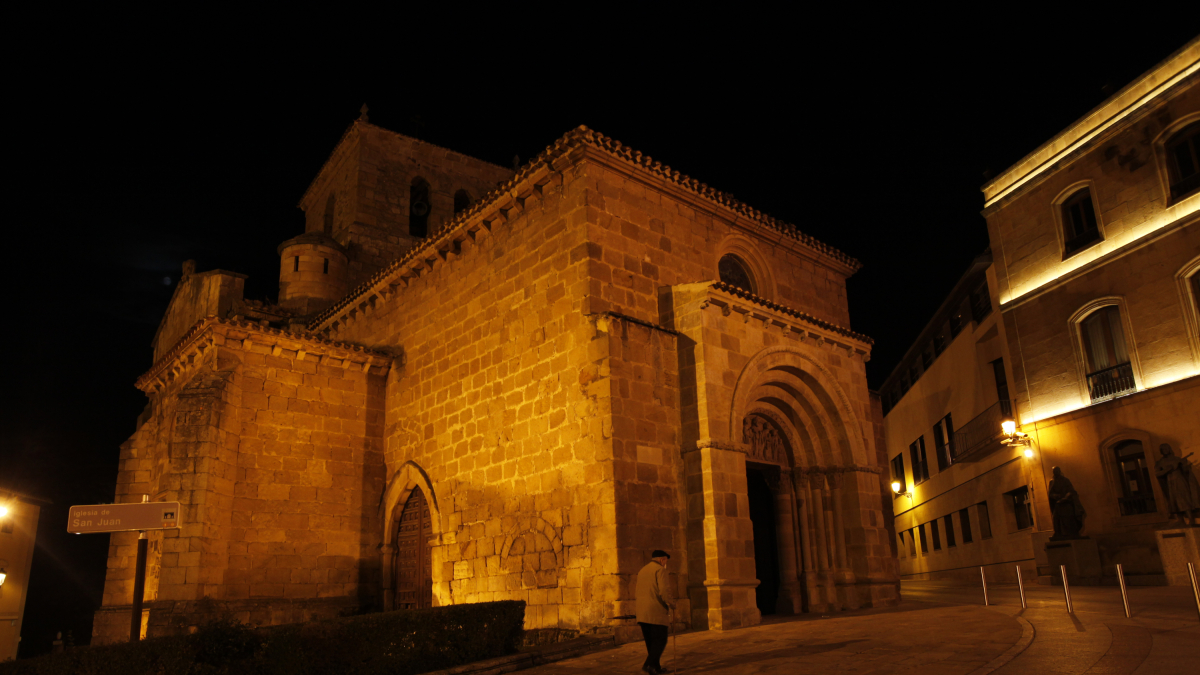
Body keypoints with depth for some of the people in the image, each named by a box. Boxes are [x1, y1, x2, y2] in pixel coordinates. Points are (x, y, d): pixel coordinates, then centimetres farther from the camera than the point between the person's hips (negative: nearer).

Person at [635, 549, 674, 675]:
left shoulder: (641, 571, 19)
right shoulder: (660, 569, -7)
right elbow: (664, 590, -18)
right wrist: (672, 603, -3)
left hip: (642, 614, 7)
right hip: (657, 612, -7)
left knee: (650, 641, 13)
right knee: (660, 640, -4)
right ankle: (649, 664, -17)